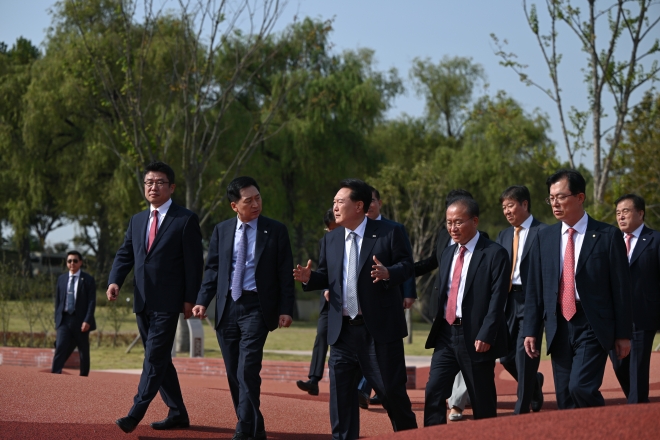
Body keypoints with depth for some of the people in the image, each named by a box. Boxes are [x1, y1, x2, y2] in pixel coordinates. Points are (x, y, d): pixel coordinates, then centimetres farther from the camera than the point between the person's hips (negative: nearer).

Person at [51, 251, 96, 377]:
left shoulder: (88, 279, 0)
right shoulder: (61, 279, 12)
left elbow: (92, 302, -6)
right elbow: (57, 300, 14)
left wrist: (87, 321, -15)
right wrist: (57, 319, 7)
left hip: (80, 321, -2)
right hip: (64, 320, 2)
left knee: (84, 352, 7)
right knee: (60, 348, -14)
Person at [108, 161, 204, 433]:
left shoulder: (186, 220, -3)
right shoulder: (137, 220, 16)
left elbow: (194, 263, -6)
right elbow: (125, 255, 12)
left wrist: (191, 299, -10)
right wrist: (115, 281, -7)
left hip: (167, 302, -7)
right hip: (143, 302, 7)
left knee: (155, 357, -12)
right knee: (159, 359, 10)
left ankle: (136, 413, -16)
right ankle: (177, 414, 18)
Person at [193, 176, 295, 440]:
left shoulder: (276, 231, 1)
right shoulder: (221, 230, 9)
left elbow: (285, 274, 0)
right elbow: (212, 269, 10)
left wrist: (286, 309, -8)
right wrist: (203, 301, -3)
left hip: (256, 307, -4)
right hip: (227, 307, 4)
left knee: (247, 371, -15)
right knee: (233, 375, 6)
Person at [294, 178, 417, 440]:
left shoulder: (388, 234, -3)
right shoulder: (330, 240, 13)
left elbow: (406, 265, -6)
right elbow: (327, 276, 14)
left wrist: (388, 273, -26)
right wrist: (309, 278, -6)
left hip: (380, 329, -5)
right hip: (343, 330, 5)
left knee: (391, 388, 2)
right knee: (340, 390, 4)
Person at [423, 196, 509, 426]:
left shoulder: (494, 254, -7)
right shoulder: (446, 254, 15)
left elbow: (497, 299, -14)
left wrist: (485, 336, -20)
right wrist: (437, 326, 8)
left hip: (476, 337, -6)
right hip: (446, 334, 6)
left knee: (482, 401, 3)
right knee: (433, 393, -3)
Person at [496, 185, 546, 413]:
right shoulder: (504, 236, 16)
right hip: (508, 301, 6)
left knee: (524, 358, -5)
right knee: (506, 356, 7)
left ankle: (522, 413, 4)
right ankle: (534, 382, 35)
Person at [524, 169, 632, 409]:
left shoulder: (608, 236, -3)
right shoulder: (544, 238, 8)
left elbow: (621, 288, -3)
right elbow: (534, 289, 10)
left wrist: (623, 334, -4)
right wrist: (530, 331, 5)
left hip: (593, 326, -4)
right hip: (559, 325, 5)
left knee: (581, 388, -18)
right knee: (564, 396, 6)